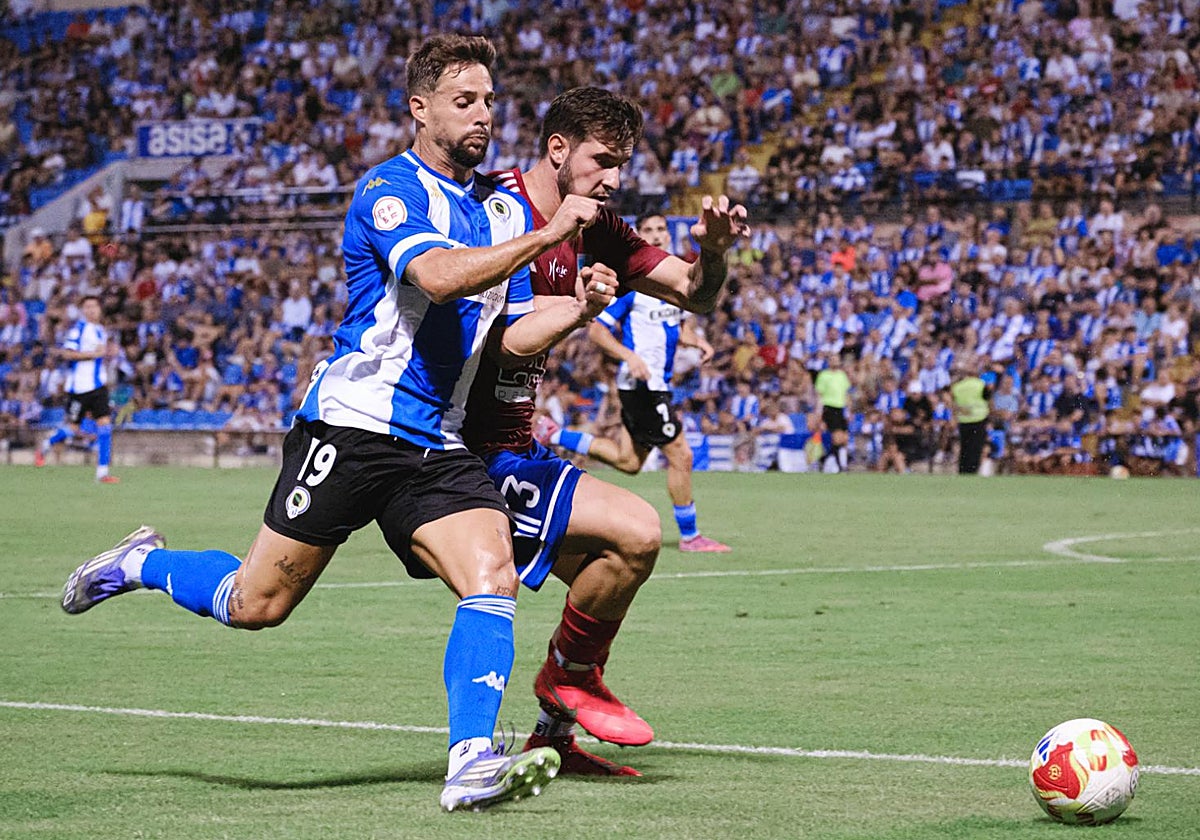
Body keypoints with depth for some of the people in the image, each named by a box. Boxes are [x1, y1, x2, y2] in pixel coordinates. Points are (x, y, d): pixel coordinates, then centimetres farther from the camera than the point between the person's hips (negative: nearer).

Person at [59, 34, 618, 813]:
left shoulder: (504, 206, 13)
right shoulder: (390, 189, -10)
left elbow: (513, 335, 11)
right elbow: (437, 276, -29)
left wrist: (581, 306, -7)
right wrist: (546, 235, -31)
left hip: (438, 442, 6)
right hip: (353, 424, -6)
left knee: (493, 576, -18)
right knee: (258, 603, 0)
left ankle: (472, 763, -20)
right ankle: (140, 564, 28)